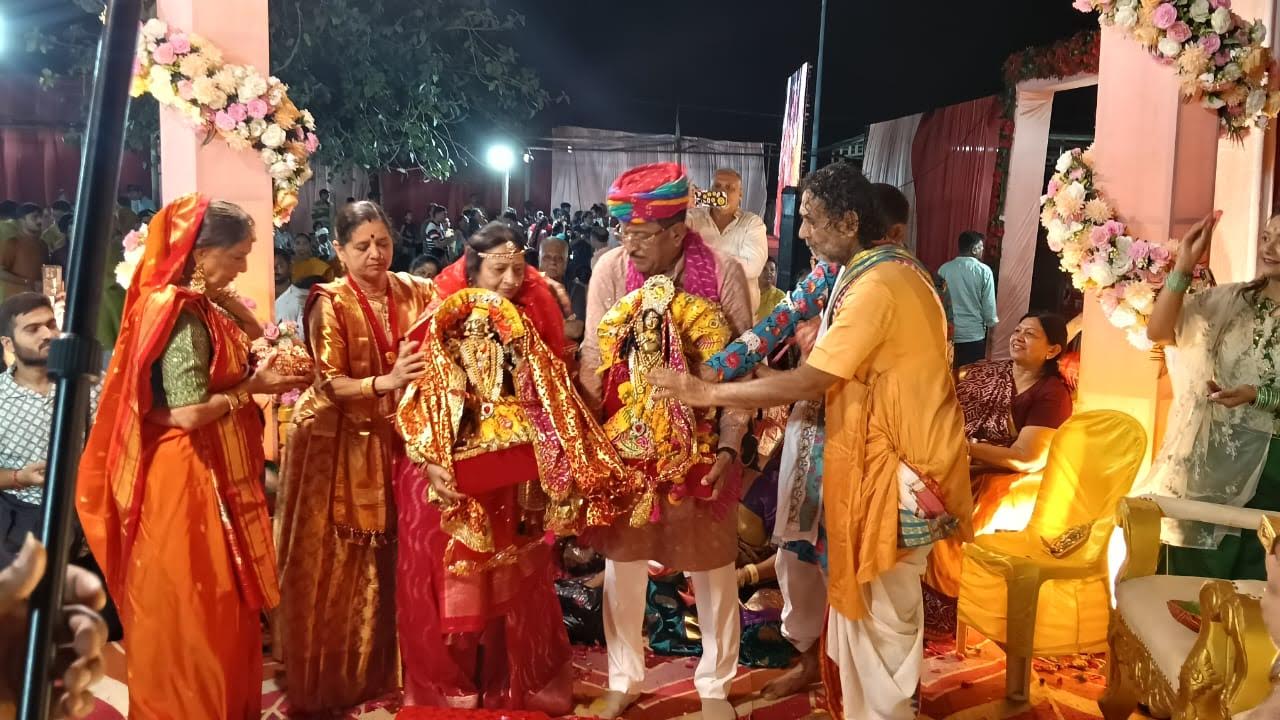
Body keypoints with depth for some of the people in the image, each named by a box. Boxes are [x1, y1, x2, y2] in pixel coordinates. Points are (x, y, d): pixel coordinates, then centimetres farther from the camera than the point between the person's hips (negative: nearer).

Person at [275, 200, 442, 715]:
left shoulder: (416, 293, 2)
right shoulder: (330, 303, -10)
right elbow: (331, 385, -16)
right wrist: (385, 383, -31)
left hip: (390, 439, 4)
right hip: (335, 442, -3)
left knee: (384, 560, 10)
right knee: (332, 563, 4)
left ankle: (377, 670, 27)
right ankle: (326, 682, 20)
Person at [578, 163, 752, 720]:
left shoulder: (723, 273, -13)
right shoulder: (611, 270, -11)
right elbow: (594, 362, -6)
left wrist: (730, 446, -11)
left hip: (701, 443, -1)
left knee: (713, 566, 11)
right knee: (622, 561, 12)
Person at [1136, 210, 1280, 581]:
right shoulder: (1228, 300, 5)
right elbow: (1158, 331, -4)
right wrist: (1184, 266, -11)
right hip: (1205, 460, 2)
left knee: (1250, 583, 8)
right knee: (1191, 579, 9)